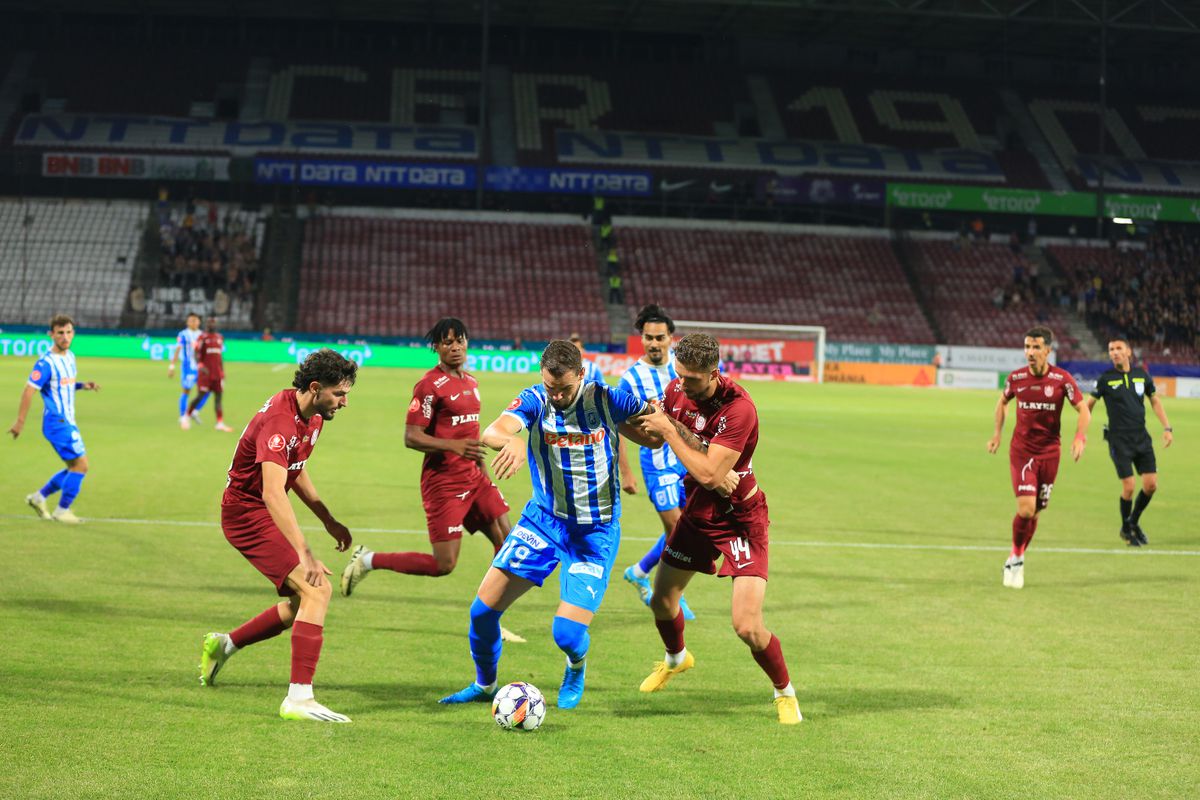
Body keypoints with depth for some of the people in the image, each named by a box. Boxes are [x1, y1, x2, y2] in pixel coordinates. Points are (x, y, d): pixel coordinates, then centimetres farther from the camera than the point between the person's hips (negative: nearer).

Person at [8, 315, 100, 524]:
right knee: (80, 465, -10)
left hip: (68, 423, 9)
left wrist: (83, 385, 4)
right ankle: (62, 511, 2)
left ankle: (39, 497, 24)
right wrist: (20, 422, -18)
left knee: (76, 468, 14)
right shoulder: (46, 363, -17)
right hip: (56, 422, -9)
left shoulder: (70, 357, 9)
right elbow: (28, 391, -17)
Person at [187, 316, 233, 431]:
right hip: (205, 372, -6)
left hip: (218, 373, 6)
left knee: (218, 396, 1)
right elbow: (197, 354, -12)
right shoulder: (202, 337, -5)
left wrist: (222, 371, 21)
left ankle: (220, 423, 0)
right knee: (202, 395, -7)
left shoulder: (220, 337, 14)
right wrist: (200, 365, -28)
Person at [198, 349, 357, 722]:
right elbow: (273, 492, -36)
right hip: (247, 513, -10)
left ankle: (222, 646, 29)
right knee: (317, 590, -20)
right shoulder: (279, 420, -26)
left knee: (302, 602, 13)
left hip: (265, 515, 10)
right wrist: (305, 554, -41)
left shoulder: (313, 417, 5)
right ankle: (299, 698, -20)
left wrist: (328, 520, 16)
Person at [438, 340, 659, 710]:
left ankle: (576, 668, 25)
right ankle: (484, 686, 25)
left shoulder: (605, 399, -13)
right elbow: (491, 433, -31)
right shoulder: (534, 400, -11)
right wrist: (510, 441, -53)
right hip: (543, 518, 2)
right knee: (483, 608, -2)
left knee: (567, 633, -13)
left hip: (595, 530, -2)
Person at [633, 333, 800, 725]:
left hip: (740, 519, -7)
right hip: (696, 512, 7)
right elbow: (654, 438, 9)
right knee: (661, 601, 16)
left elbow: (709, 475, -34)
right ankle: (676, 659, 51)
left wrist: (670, 431, -27)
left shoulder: (738, 409, -30)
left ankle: (785, 693, 12)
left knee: (748, 627, -16)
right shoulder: (676, 389, -7)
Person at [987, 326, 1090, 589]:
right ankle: (1016, 556, 8)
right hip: (1021, 450, -1)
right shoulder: (1016, 378, -4)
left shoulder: (1062, 379, -9)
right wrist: (997, 433, 10)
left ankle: (1016, 562, 28)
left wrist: (1079, 438, -21)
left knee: (1035, 512, 8)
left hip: (1049, 451, 1)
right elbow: (1003, 401, 17)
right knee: (1026, 509, -17)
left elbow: (1084, 410, -4)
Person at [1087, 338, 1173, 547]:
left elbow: (1155, 401, 15)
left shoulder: (1142, 375, 5)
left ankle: (1134, 522, 23)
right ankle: (1126, 529, 15)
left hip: (1142, 438, 4)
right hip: (1119, 441, -4)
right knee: (1129, 487, -9)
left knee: (1151, 485, -2)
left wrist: (1167, 428, 6)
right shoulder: (1106, 379, -5)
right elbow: (1088, 405, 3)